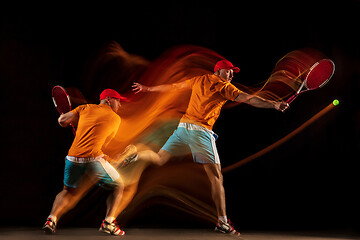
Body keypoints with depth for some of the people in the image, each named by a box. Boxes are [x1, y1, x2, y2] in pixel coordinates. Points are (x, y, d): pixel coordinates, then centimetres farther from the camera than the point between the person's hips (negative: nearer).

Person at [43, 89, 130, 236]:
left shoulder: (85, 108, 15)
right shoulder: (116, 119, 10)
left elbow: (62, 121, 10)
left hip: (72, 158, 4)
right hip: (93, 159, -4)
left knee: (68, 191, 26)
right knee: (118, 186, 17)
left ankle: (52, 219, 5)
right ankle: (109, 222, 0)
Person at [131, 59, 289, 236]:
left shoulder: (198, 80, 20)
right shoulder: (224, 86, 4)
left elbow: (172, 87, 27)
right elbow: (249, 99, -5)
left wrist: (148, 88, 38)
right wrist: (274, 105, -5)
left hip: (183, 126, 6)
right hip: (201, 130, -6)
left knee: (159, 160, 18)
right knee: (215, 176, -5)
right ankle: (222, 221, -7)